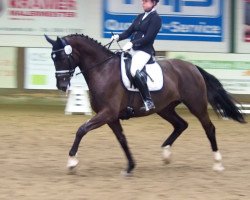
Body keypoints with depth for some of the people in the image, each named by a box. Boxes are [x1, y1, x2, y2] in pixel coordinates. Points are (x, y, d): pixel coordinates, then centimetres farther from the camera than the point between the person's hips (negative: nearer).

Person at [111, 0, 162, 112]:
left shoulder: (156, 19, -6)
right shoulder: (140, 17, 18)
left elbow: (148, 37, -15)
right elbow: (129, 31, 15)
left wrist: (132, 43, -23)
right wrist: (118, 37, -5)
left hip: (144, 51, -9)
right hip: (132, 49, 9)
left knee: (134, 71, -32)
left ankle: (148, 101, -29)